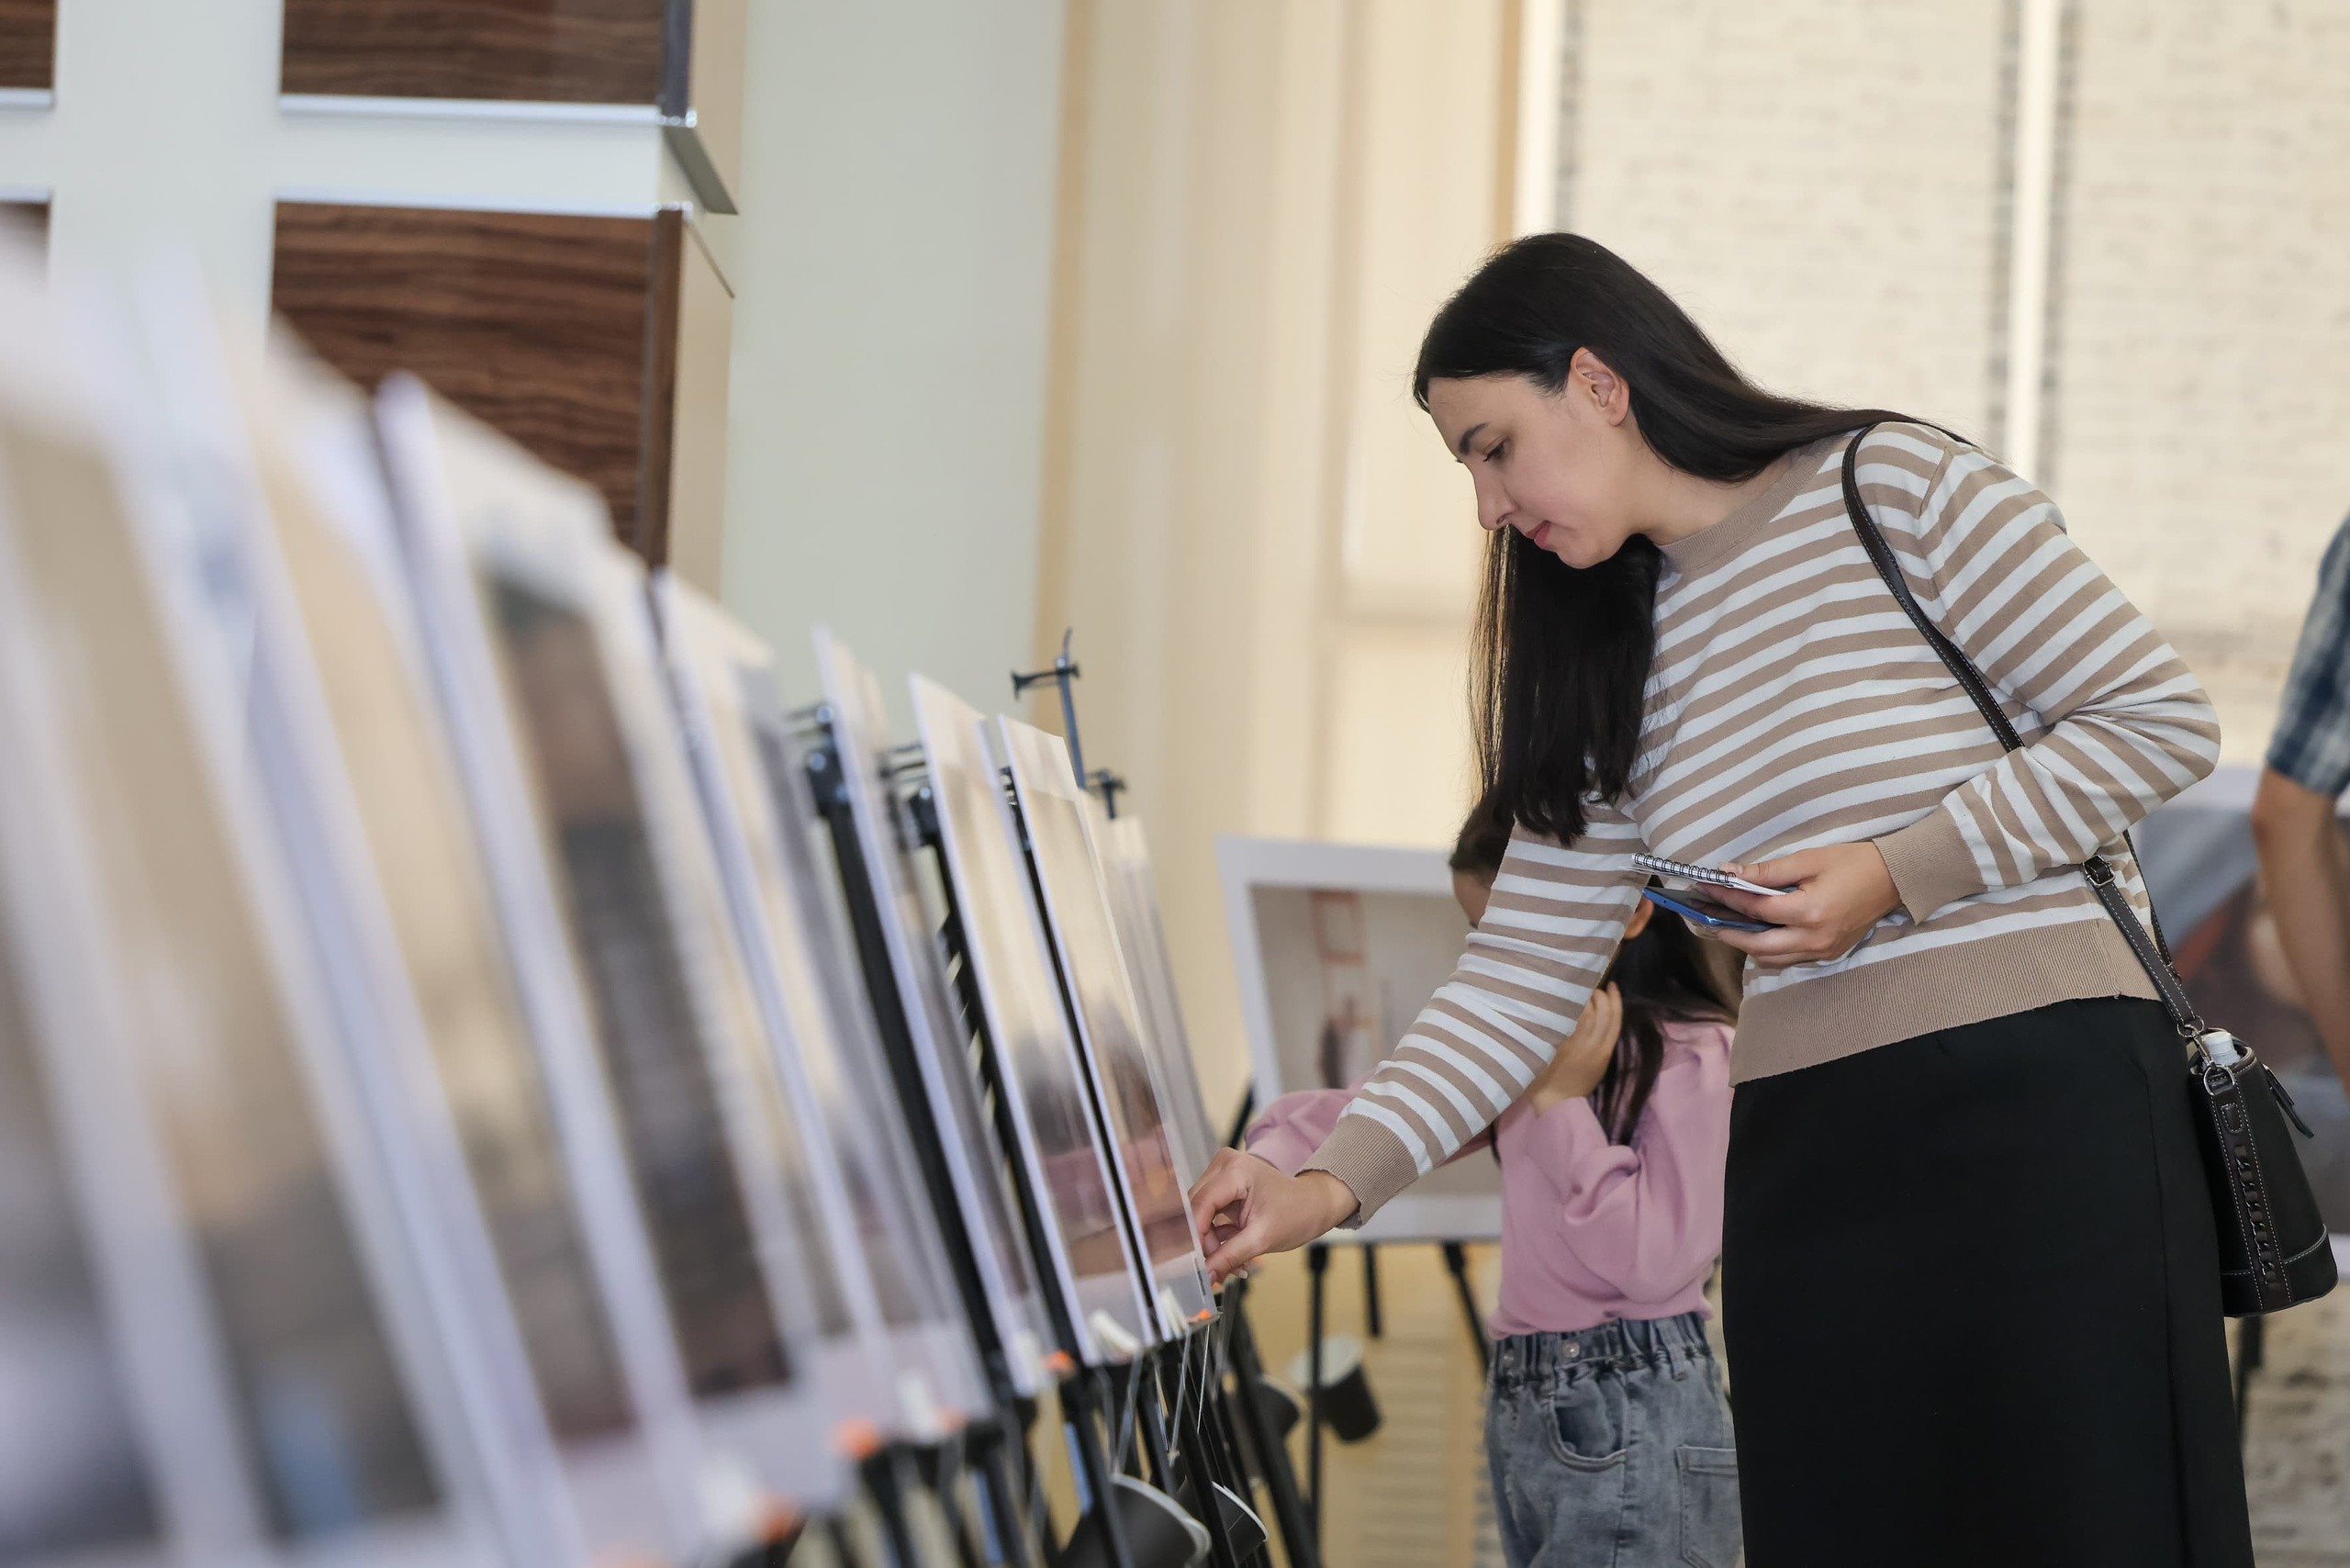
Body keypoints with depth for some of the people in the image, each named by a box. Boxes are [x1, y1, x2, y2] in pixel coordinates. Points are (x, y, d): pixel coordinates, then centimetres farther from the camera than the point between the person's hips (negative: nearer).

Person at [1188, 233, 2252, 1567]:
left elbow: (2162, 719, -4)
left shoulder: (1896, 485, 0)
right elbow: (1526, 972, 12)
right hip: (1804, 1152, 6)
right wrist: (1335, 1184, 1)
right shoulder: (1620, 668, 17)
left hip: (2041, 1099, -5)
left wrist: (1895, 874, -12)